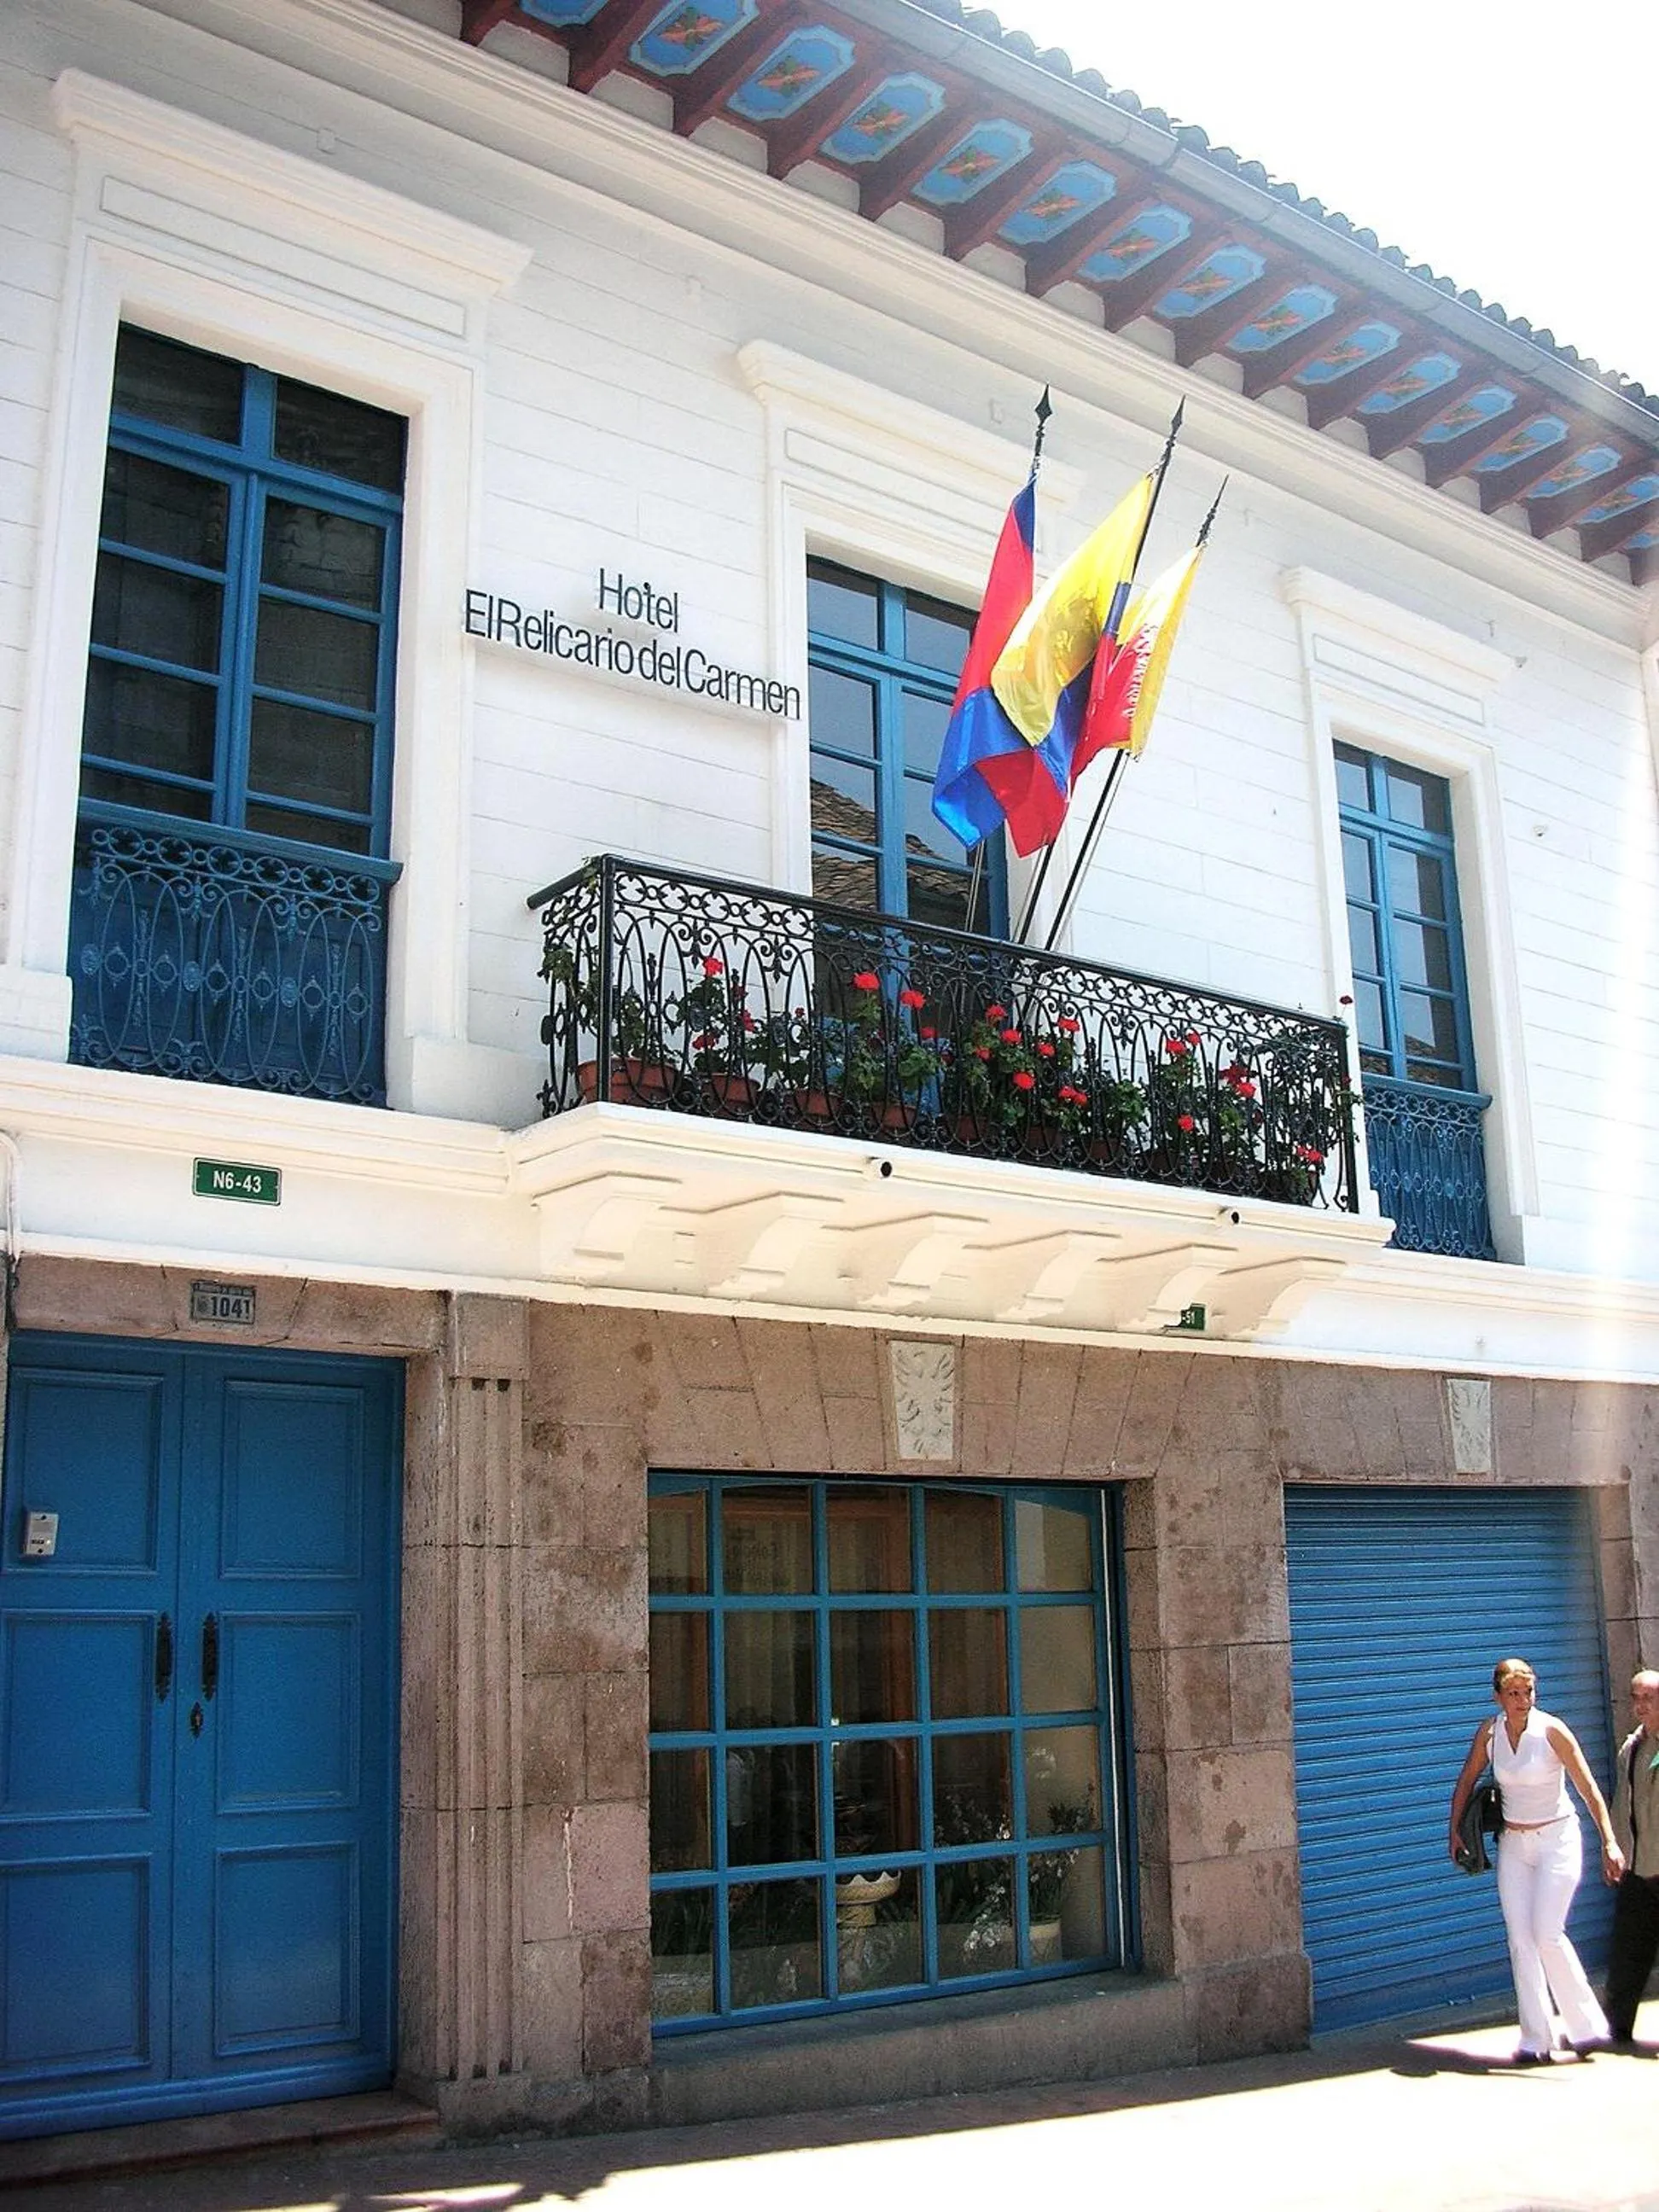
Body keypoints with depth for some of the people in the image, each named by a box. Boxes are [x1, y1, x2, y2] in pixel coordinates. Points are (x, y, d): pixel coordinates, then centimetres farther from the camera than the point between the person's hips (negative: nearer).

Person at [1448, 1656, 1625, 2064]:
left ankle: (1587, 2026, 5)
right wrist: (1455, 1831, 8)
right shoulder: (1489, 1733, -3)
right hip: (1513, 1844, 4)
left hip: (1557, 1839, -4)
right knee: (1520, 1939, -2)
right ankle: (1536, 2040, 3)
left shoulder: (1552, 1731, -14)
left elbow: (1589, 1789, -14)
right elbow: (1466, 1782, 11)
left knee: (1547, 1934, -12)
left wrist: (1609, 1843, -21)